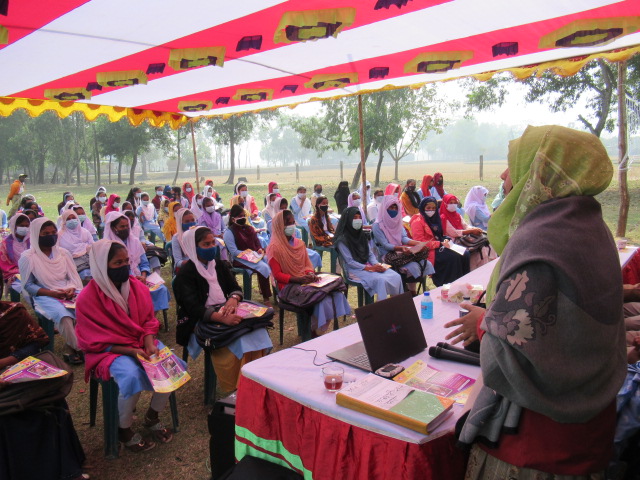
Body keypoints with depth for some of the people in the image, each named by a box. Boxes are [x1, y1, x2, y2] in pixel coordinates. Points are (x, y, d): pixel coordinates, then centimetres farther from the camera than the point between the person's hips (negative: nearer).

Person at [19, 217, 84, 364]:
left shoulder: (63, 253, 11)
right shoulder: (27, 257, -1)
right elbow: (28, 286, -1)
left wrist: (72, 289, -11)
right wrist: (52, 293, -14)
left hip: (69, 293, 4)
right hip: (45, 296, -3)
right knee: (64, 315, -35)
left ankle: (72, 348, -16)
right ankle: (79, 350, -18)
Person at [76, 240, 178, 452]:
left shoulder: (138, 287, -2)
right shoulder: (87, 298, -15)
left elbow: (149, 321, 4)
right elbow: (96, 341, -13)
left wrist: (149, 344, -16)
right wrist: (131, 351, -23)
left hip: (142, 343, 5)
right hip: (108, 351, -4)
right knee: (132, 377, -34)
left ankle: (152, 417, 8)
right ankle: (124, 430, -4)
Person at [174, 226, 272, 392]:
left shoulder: (220, 266, 14)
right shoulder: (185, 274, -6)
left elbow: (236, 288, 8)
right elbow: (193, 309, -18)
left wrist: (233, 299, -19)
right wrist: (222, 318, -35)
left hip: (227, 314, 5)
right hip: (201, 321, -5)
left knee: (256, 332, -23)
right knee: (233, 343, -33)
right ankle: (235, 391, -16)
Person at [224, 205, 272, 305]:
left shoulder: (250, 229, 16)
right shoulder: (229, 232, -6)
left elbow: (258, 242, 23)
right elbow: (234, 252, -13)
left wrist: (261, 249, 0)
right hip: (239, 259, -7)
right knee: (263, 268, -29)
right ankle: (266, 298, -17)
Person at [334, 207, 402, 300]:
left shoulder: (361, 235, 14)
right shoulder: (342, 240, -8)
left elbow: (370, 254, 12)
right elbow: (350, 262, -13)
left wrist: (377, 264, -9)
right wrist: (370, 268, -19)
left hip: (369, 265, 7)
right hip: (355, 270, -7)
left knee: (396, 276, -15)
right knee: (381, 280, -31)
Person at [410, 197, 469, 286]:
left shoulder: (434, 219, 20)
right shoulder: (417, 222, -5)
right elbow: (420, 243, -14)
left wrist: (445, 240, 4)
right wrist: (440, 244, -16)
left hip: (438, 248, 8)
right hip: (429, 251, -8)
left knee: (464, 255, -15)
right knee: (453, 257, -28)